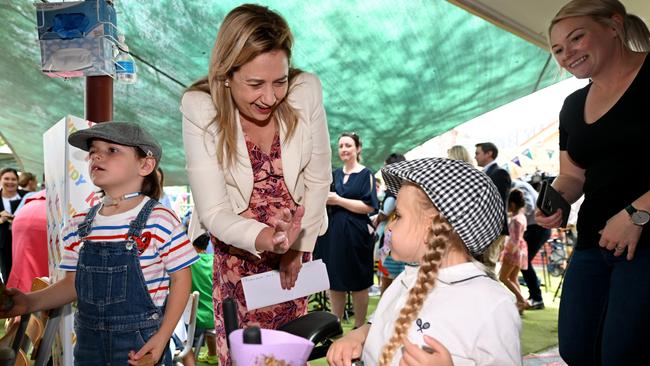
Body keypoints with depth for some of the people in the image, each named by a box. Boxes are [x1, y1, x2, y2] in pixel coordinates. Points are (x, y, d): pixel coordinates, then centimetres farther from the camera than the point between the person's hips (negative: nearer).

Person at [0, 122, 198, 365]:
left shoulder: (160, 221, -14)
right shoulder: (78, 226, 3)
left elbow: (181, 279, -9)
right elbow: (73, 284, 10)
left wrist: (162, 337, -14)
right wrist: (30, 302, -5)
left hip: (141, 344, -4)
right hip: (89, 343, 4)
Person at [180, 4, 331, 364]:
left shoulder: (306, 91, -20)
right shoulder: (201, 108, -23)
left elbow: (318, 180, -7)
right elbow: (214, 212, -24)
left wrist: (297, 246, -7)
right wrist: (269, 239, -42)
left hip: (299, 245, 2)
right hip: (238, 249, -1)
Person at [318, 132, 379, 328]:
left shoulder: (366, 174, -2)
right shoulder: (335, 174, 13)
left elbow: (369, 206, -13)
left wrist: (338, 200, -17)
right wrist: (323, 199, -4)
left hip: (355, 234, -5)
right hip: (333, 233, 5)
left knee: (358, 284, 4)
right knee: (334, 282, 8)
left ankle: (359, 328, 16)